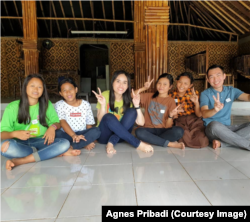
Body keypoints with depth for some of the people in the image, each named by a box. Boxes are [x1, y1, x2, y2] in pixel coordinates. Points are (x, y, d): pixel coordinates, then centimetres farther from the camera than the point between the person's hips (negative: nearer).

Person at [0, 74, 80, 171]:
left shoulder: (47, 105, 6)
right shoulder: (12, 107, -1)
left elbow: (57, 123, 9)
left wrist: (53, 127, -17)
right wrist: (14, 134, -27)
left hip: (40, 141, 1)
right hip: (20, 143, -1)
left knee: (65, 143, -25)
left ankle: (20, 161, -27)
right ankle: (56, 152, -24)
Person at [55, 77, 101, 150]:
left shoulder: (86, 104, 8)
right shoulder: (59, 105, 2)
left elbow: (89, 125, 8)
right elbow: (62, 122, -14)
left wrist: (89, 138, -12)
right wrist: (73, 135, -33)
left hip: (82, 134, 2)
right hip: (67, 135, -1)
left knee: (96, 130, -26)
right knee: (56, 133, -33)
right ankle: (84, 144, -24)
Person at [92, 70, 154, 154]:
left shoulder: (129, 99, -1)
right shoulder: (105, 95, -9)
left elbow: (140, 122, -9)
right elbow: (100, 121, -12)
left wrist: (137, 105, -22)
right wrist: (103, 105, -27)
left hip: (120, 136, 3)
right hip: (104, 135, -2)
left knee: (132, 111, -21)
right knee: (109, 117, -34)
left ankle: (111, 142, -24)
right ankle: (138, 144, -30)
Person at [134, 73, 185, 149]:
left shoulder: (171, 101, 0)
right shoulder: (149, 96, 11)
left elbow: (168, 126, -4)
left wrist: (171, 115, -23)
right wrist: (144, 88, -2)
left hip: (163, 130, -1)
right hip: (150, 129, 2)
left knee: (179, 131, -31)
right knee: (139, 131, -33)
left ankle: (150, 140, -19)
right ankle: (170, 144, -23)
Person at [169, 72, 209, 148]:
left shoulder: (194, 93, -1)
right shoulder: (171, 95, 0)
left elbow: (199, 115, -4)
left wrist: (196, 103, -22)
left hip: (194, 120, 0)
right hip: (180, 122, 0)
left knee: (202, 142, -25)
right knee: (185, 139, -32)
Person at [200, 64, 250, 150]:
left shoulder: (231, 90, 9)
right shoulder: (205, 94, -4)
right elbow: (204, 114, -20)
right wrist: (215, 110, -43)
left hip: (227, 128, 4)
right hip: (211, 130, -4)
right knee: (214, 125, -37)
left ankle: (222, 143, -26)